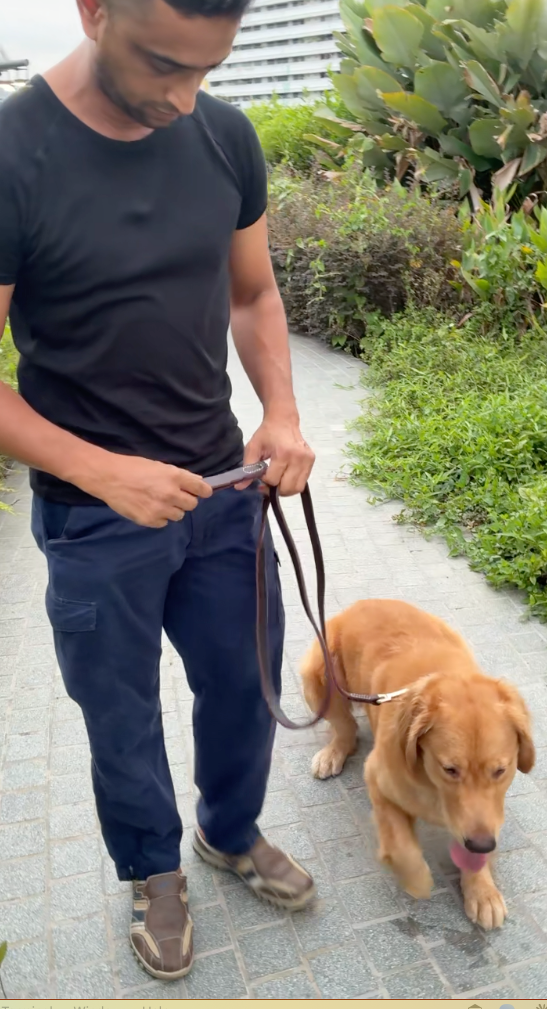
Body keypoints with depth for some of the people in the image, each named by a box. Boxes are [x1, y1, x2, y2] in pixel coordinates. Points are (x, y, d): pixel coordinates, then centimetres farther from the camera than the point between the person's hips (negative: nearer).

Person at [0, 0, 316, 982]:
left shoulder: (226, 136, -3)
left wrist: (281, 413, -8)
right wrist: (103, 473, -23)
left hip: (225, 491, 5)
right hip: (95, 519, -4)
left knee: (245, 682, 20)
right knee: (123, 718, 17)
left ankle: (231, 831, 51)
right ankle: (155, 873, 47)